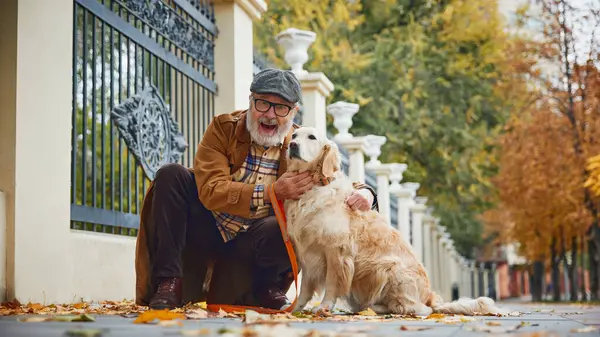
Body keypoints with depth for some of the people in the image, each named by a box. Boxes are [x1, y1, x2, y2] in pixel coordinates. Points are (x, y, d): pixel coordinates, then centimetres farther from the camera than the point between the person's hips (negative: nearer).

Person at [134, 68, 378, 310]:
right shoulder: (223, 128, -7)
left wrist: (363, 192, -24)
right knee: (171, 176, -22)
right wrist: (271, 193, -30)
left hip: (247, 245, 0)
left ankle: (265, 288, 0)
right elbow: (211, 190, -19)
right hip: (207, 228, 0)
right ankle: (168, 281, -18)